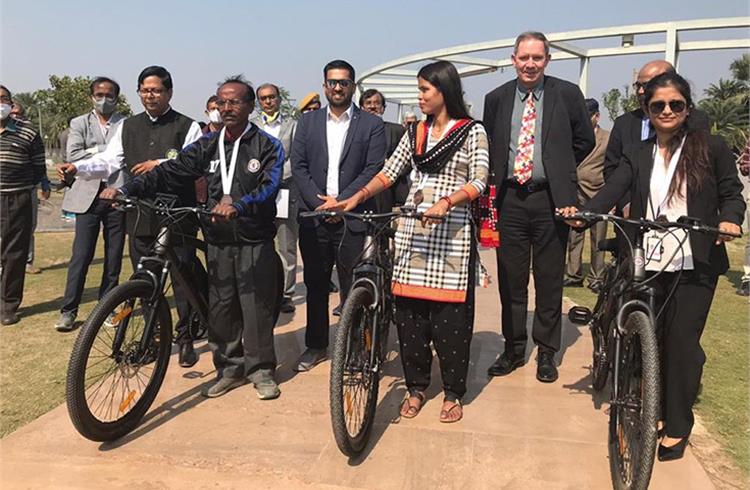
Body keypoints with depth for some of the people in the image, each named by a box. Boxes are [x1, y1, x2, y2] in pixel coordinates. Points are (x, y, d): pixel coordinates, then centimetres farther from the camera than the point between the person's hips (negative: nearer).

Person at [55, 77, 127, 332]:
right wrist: (104, 150, -6)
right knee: (81, 255, -2)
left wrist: (94, 151, -10)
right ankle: (68, 310, 5)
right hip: (88, 195, 0)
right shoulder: (80, 124, 11)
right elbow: (73, 155, -3)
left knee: (114, 255, 6)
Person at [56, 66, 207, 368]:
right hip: (140, 216, 4)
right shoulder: (128, 127, 14)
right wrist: (77, 168, -11)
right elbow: (108, 162, 6)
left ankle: (185, 338, 16)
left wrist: (160, 165, -18)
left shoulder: (187, 127, 2)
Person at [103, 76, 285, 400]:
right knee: (220, 307, 8)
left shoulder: (268, 147, -2)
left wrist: (238, 205, -36)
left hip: (255, 240, -4)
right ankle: (229, 368, 23)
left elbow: (269, 187, -18)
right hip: (218, 240, 4)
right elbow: (170, 173, 3)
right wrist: (126, 189, -10)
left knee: (257, 306, 0)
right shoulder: (207, 146, 10)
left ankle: (261, 369, 16)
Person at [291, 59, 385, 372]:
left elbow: (373, 170, -4)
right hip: (314, 216, 3)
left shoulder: (371, 124, 3)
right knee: (315, 285, 11)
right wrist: (319, 202, -7)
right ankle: (315, 345, 24)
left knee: (352, 287, 0)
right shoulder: (308, 121, 12)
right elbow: (298, 166, 5)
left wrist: (340, 201, -11)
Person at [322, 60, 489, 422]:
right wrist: (356, 198, -4)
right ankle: (416, 386, 19)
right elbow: (388, 173, 10)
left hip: (451, 231, -4)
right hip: (413, 229, 4)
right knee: (409, 311, 4)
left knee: (449, 314, -2)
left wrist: (446, 202, -22)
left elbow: (479, 181, -6)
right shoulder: (415, 133, 16)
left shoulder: (472, 132, 3)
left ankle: (453, 392, 14)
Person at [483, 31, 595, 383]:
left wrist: (558, 170, 7)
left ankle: (546, 353, 21)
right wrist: (500, 177, 5)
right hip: (510, 198, 2)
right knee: (510, 279, 9)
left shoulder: (567, 94, 1)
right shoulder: (496, 99, 7)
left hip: (550, 198, -2)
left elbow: (585, 140, 10)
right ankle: (514, 349, 24)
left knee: (549, 280, 7)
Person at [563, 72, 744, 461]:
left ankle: (677, 426, 17)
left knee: (681, 342, 2)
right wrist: (582, 212, -24)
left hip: (694, 266, -2)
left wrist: (729, 220, -16)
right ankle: (654, 412, 26)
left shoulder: (711, 148, 3)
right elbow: (612, 192, -5)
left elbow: (732, 193, 6)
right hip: (648, 264, 3)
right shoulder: (636, 155, 9)